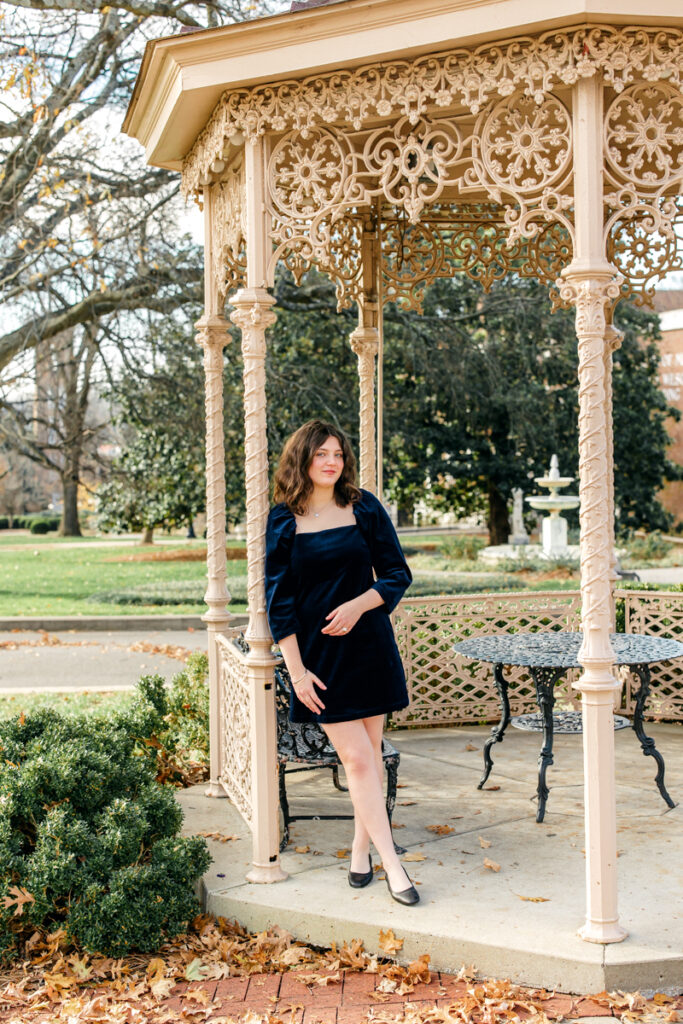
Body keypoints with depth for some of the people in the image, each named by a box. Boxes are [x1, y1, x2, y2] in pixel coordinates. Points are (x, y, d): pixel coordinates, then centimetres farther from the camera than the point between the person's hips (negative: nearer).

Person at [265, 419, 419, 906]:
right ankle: (393, 865, 1)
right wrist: (296, 669, -7)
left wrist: (359, 605, -14)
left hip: (369, 646, 2)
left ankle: (361, 847, 26)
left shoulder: (364, 508, 2)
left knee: (369, 753, 8)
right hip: (318, 654, -2)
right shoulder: (283, 520, -1)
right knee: (356, 758, -4)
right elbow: (278, 599, -2)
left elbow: (398, 573, 4)